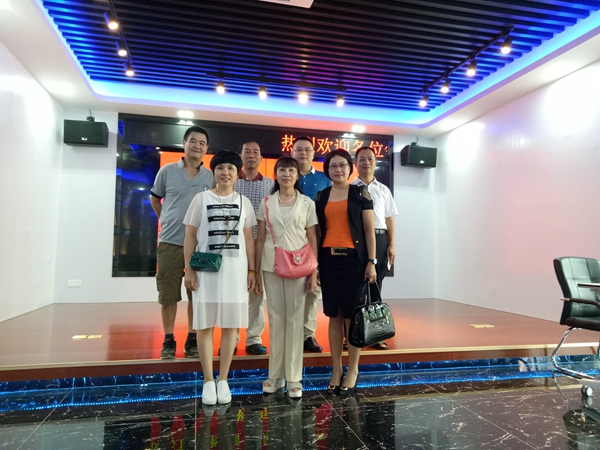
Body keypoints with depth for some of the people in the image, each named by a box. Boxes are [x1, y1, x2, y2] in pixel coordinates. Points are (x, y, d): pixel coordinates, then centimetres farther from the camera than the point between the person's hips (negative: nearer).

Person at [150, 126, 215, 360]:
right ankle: (168, 341, 18)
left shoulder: (211, 177, 3)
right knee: (168, 294, 5)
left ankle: (192, 340, 20)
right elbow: (155, 199, 15)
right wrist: (167, 221, 11)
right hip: (170, 242, 0)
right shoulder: (167, 171, 2)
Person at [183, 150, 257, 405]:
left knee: (230, 325, 4)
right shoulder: (201, 198, 5)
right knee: (205, 324, 2)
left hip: (235, 269, 1)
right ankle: (208, 381, 14)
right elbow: (190, 236, 3)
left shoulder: (243, 202, 10)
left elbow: (249, 238, 9)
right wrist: (188, 269, -4)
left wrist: (252, 270, 3)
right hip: (205, 268, -1)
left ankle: (223, 380, 16)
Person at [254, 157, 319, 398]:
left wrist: (314, 273, -4)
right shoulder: (266, 203, 7)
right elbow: (260, 238, 7)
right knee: (275, 318, 7)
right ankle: (275, 375, 19)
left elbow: (312, 240, 2)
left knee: (295, 319, 3)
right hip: (271, 267, 2)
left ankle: (294, 378, 13)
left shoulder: (307, 203, 4)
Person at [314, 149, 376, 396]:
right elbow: (317, 231, 12)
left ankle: (353, 370, 15)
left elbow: (369, 229, 0)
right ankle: (336, 369, 18)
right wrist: (314, 263, 7)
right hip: (328, 259, 3)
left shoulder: (360, 193, 3)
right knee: (334, 315, 7)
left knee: (352, 315, 1)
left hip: (353, 259, -3)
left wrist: (371, 262, -6)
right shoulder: (321, 196, 12)